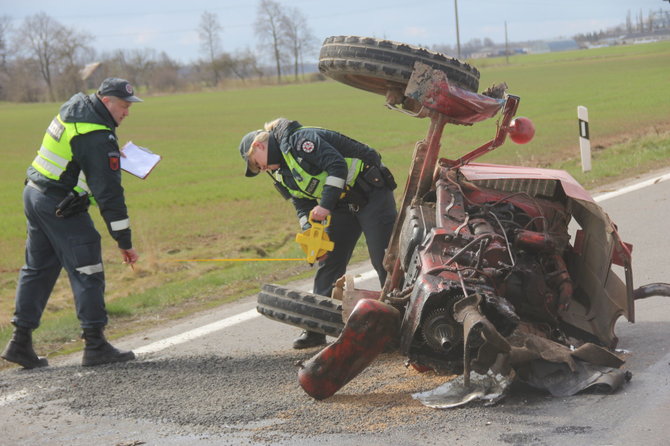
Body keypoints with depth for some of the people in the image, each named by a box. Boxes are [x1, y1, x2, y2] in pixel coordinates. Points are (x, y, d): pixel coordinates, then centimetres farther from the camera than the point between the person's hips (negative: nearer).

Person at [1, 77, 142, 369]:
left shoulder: (76, 105, 7)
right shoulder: (99, 139, -20)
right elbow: (109, 194, -21)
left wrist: (112, 156, 16)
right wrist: (124, 241, -18)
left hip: (34, 194, 9)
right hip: (60, 207, -9)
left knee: (37, 269, 14)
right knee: (87, 273, -2)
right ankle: (95, 346, 0)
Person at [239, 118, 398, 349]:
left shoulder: (300, 139, -18)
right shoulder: (282, 174, 10)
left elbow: (337, 165, -27)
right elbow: (303, 206, 10)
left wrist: (325, 205, -27)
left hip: (371, 194, -9)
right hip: (342, 207, 9)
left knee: (383, 259, -8)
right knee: (328, 263, 4)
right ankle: (316, 327, 6)